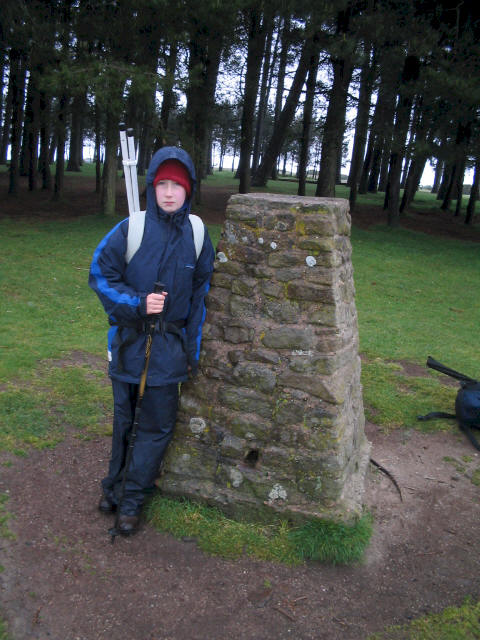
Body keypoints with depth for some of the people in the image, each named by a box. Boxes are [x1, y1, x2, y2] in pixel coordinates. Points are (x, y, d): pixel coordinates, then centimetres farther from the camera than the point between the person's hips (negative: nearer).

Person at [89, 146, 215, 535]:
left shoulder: (197, 235, -2)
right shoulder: (130, 230, -10)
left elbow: (200, 295, 6)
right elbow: (100, 276, -3)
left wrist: (193, 350, 5)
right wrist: (137, 302, -18)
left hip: (170, 346, 1)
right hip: (129, 342, -1)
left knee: (157, 426, 5)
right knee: (124, 419, 14)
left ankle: (132, 499, 20)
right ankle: (114, 483, 36)